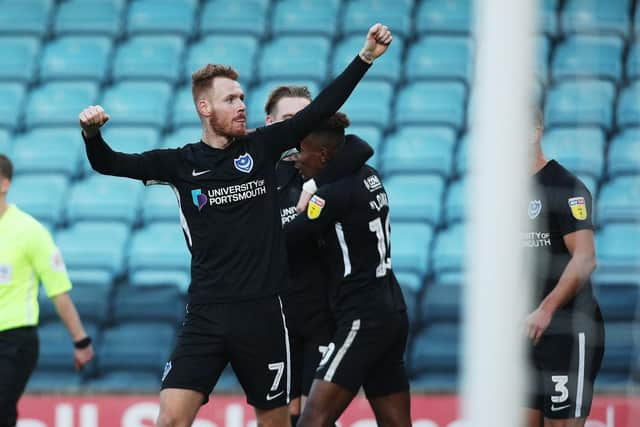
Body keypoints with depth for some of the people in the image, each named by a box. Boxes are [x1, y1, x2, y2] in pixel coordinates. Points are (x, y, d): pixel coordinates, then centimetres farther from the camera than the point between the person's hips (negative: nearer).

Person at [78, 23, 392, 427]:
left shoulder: (261, 147, 5)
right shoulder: (181, 163, 5)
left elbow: (322, 107, 4)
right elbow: (109, 163, 2)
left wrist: (365, 57, -3)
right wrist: (92, 133, -20)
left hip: (263, 312, 0)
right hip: (206, 314, 0)